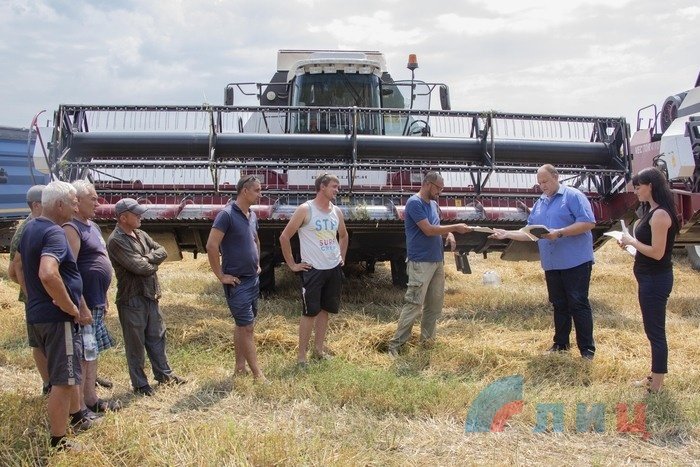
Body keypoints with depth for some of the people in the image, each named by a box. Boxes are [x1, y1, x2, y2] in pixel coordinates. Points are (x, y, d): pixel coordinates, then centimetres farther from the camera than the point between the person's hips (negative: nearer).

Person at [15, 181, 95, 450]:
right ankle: (58, 443, 7)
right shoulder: (54, 233, -21)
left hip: (37, 315, 10)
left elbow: (20, 266, 24)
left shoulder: (30, 228, 10)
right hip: (56, 318, -10)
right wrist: (73, 309, -25)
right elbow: (48, 275, -36)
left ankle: (77, 416, 43)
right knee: (63, 380, -1)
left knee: (66, 372, 26)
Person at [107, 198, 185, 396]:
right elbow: (141, 267, -23)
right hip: (131, 299, -8)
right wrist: (153, 262, -4)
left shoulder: (140, 234, 9)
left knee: (157, 336, 18)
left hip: (150, 295, 8)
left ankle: (163, 374, 32)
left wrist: (148, 258, -13)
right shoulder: (116, 241, -17)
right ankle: (139, 384, 17)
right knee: (135, 344, 5)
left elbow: (162, 251, 4)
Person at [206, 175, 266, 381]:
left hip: (253, 279, 8)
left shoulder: (252, 216, 9)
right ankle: (257, 374, 2)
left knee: (243, 325, 14)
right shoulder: (227, 215, -16)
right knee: (246, 327, -4)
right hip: (236, 281, -8)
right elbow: (211, 246, -21)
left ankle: (240, 367, 24)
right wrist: (221, 276, -17)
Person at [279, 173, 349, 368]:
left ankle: (319, 348, 24)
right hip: (313, 270, -6)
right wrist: (292, 264, -8)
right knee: (309, 312, -4)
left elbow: (343, 236, 26)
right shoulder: (305, 210, -11)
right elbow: (284, 237, -9)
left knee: (324, 309, 12)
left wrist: (342, 257, 16)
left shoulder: (337, 211, 7)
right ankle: (301, 355, 4)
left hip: (334, 269, 6)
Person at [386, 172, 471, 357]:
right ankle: (395, 345, -7)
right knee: (414, 304, -11)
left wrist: (448, 234, 0)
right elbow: (428, 230, -18)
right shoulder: (414, 203, -12)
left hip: (437, 260, 9)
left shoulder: (433, 204, 14)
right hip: (420, 262, -9)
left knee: (435, 303, 12)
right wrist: (454, 227, -12)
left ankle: (427, 340, 23)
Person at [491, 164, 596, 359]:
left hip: (576, 262, -7)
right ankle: (560, 343, 25)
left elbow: (588, 222, -15)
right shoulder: (539, 204, 16)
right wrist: (507, 234, 6)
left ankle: (587, 348, 3)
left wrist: (560, 233, -21)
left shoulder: (573, 196, -6)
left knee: (578, 304, -4)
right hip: (551, 264, 7)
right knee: (558, 304, 14)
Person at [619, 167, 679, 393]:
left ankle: (656, 386, 7)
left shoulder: (660, 214, -20)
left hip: (656, 279, -10)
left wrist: (632, 241, -13)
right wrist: (631, 243, 2)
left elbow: (657, 252, -23)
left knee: (655, 331, -2)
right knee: (653, 329, 18)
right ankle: (655, 377, 30)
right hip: (650, 277, 10)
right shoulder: (652, 211, 11)